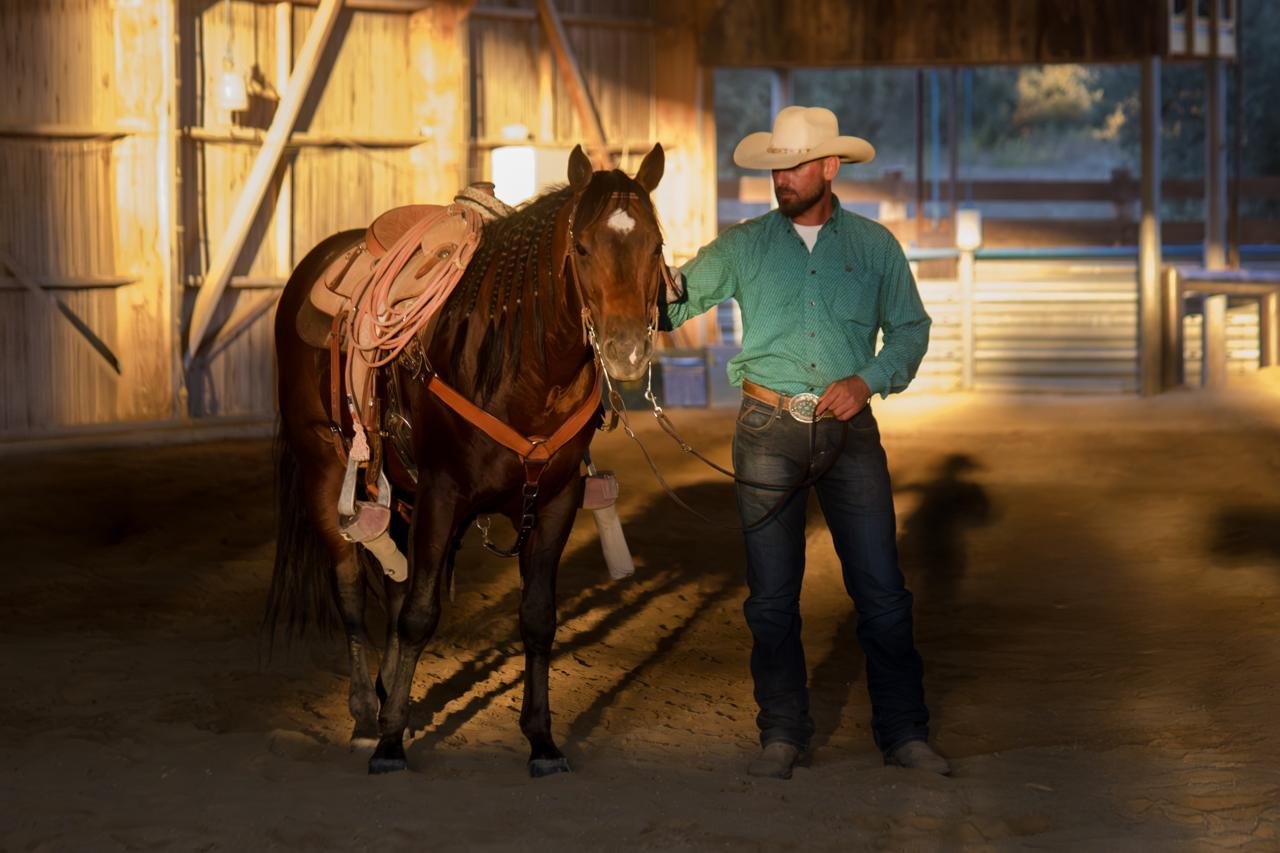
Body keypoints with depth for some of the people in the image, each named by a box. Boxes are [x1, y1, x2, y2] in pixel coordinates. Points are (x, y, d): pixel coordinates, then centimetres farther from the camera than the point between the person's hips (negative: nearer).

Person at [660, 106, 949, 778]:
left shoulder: (875, 246, 5)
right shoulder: (744, 247, 3)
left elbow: (911, 329, 9)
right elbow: (678, 298, -3)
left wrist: (869, 380, -8)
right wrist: (655, 291, -27)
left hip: (849, 428, 0)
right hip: (769, 430, 0)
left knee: (881, 588, 0)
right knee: (772, 593, 4)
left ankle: (903, 734, 8)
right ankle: (783, 735, 14)